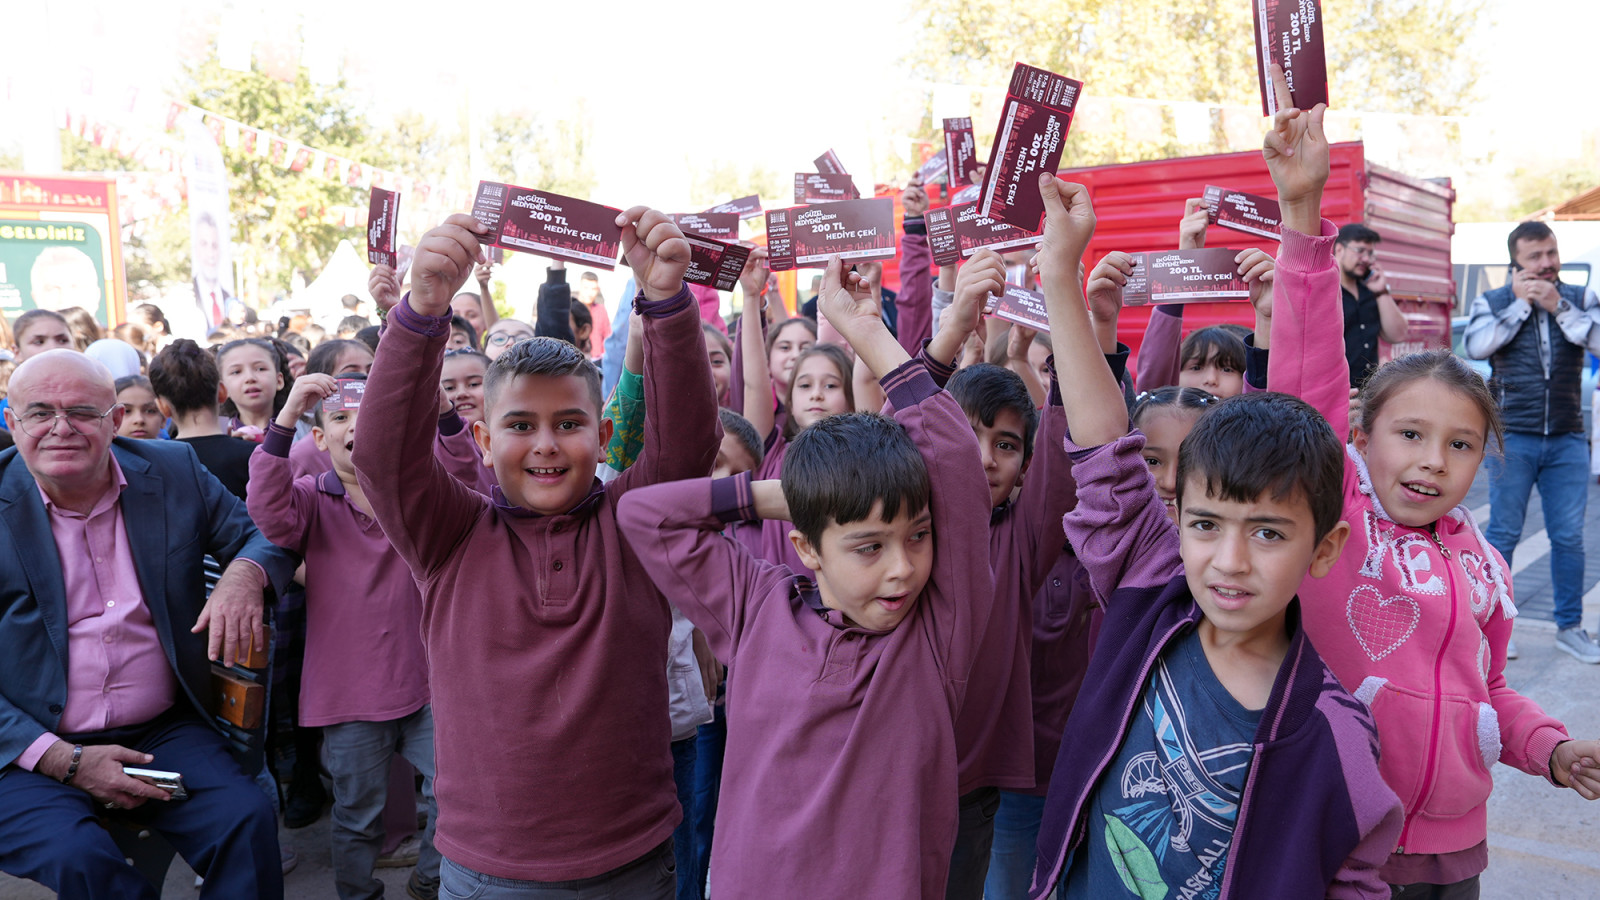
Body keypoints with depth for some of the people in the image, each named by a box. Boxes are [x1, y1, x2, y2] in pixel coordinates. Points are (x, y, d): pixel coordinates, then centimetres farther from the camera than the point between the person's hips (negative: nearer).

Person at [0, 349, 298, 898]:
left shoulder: (172, 472, 4)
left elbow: (265, 533, 11)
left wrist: (244, 576, -15)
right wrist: (65, 761, -15)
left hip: (163, 733, 2)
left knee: (249, 820, -22)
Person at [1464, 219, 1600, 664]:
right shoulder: (1493, 303, 1)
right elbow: (1476, 346, -17)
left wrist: (1558, 306, -13)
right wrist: (1520, 303, -13)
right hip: (1513, 438, -2)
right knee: (1503, 534, 4)